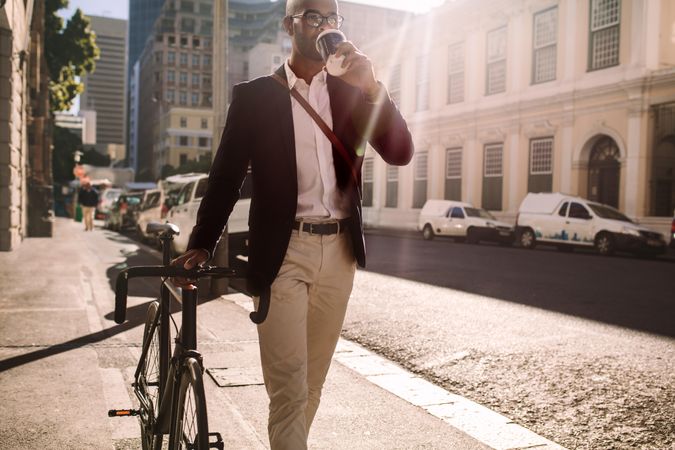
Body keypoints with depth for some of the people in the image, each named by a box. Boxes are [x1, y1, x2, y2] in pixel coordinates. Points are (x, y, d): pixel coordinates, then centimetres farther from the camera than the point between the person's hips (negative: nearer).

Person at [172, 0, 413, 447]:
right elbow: (226, 175, 1)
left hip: (339, 251, 3)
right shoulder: (255, 95, 3)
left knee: (313, 381, 13)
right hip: (282, 254, -3)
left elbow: (400, 152, -1)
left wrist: (373, 88, -15)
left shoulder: (350, 91, 10)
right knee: (288, 389, -5)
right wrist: (201, 245, -8)